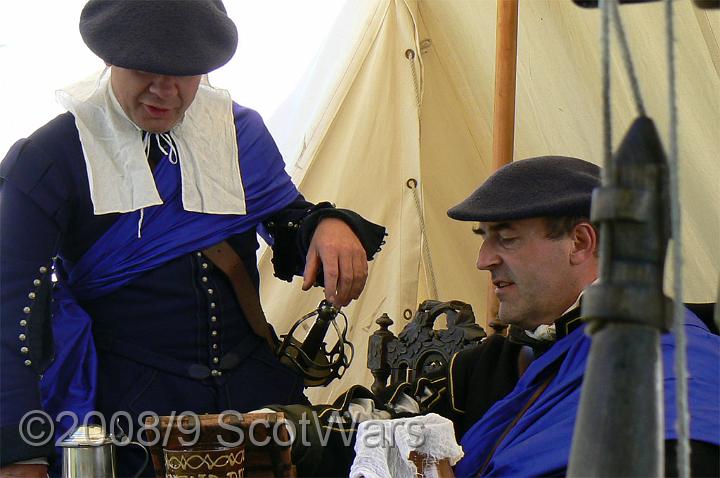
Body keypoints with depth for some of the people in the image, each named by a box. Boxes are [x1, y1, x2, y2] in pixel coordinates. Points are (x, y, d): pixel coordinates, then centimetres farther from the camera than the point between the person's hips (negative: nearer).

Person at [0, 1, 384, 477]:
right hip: (124, 403, -4)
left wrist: (329, 225, -11)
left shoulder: (240, 131, 6)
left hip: (256, 385, 4)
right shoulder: (48, 158, -8)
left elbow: (287, 219, 16)